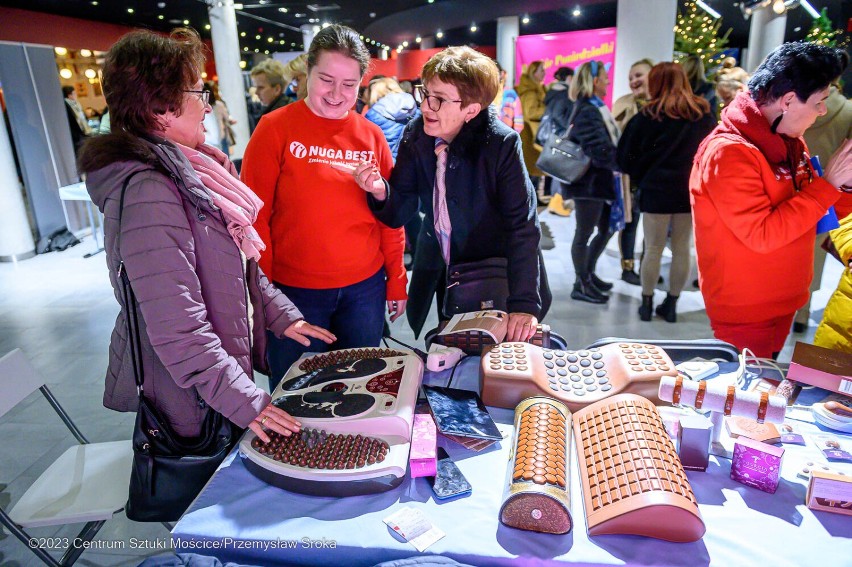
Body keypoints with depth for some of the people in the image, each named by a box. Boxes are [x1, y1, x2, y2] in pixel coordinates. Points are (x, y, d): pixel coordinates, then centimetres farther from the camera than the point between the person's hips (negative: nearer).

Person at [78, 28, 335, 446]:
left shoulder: (187, 172, 4)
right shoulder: (148, 195, -26)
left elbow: (240, 263, 12)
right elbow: (178, 327, -28)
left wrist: (281, 315, 7)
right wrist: (245, 401, -24)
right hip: (190, 405, -8)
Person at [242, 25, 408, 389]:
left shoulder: (372, 135, 4)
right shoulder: (275, 128, -6)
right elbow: (255, 215, -7)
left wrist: (397, 281, 7)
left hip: (365, 287, 3)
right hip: (294, 290, -3)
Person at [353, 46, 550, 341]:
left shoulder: (502, 144, -23)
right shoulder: (415, 135, -11)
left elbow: (523, 225, -24)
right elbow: (399, 215, -8)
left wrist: (524, 303, -30)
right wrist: (381, 193, -30)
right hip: (441, 270, 4)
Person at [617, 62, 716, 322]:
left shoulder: (649, 115, -5)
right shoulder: (704, 113, 5)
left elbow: (626, 156, -2)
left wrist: (639, 178, 12)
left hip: (657, 190, -3)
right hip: (693, 191, 3)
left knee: (653, 249, 6)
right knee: (682, 249, 10)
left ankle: (647, 303, 14)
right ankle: (671, 304, 18)